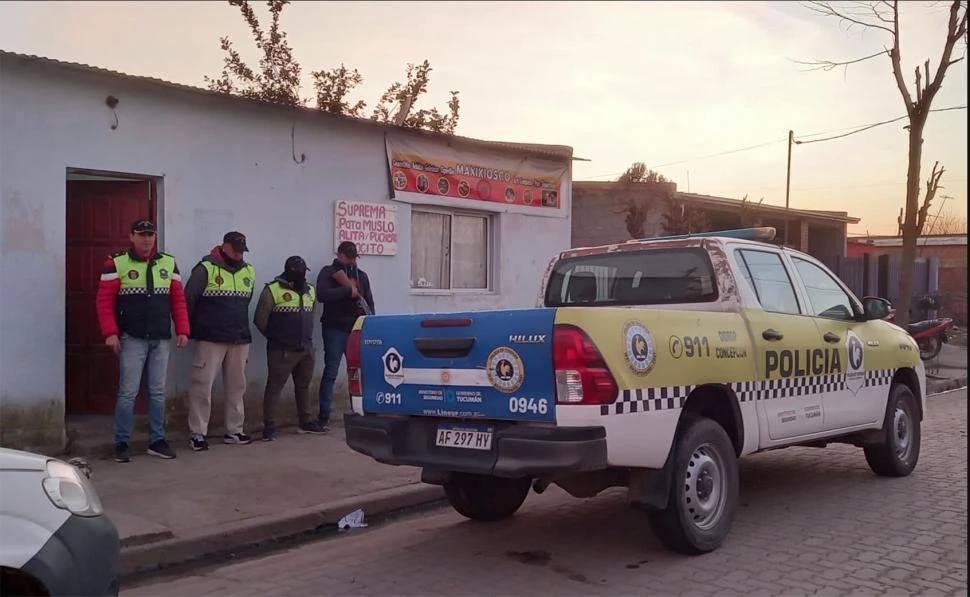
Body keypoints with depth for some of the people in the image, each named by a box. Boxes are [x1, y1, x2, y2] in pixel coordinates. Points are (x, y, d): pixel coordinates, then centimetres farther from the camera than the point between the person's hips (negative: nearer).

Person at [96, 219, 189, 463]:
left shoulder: (169, 263, 9)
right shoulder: (117, 263, -3)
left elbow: (178, 299, 9)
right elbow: (104, 301, -6)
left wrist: (182, 330, 2)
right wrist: (110, 333, -14)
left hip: (161, 340, 4)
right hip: (132, 339, -4)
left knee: (158, 392, 9)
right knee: (128, 392, -1)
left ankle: (157, 441, 18)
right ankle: (121, 443, 8)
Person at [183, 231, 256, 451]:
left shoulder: (249, 272, 9)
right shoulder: (206, 269, -8)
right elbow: (188, 300, -6)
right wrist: (192, 330, -1)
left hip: (240, 340, 6)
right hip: (210, 339, -5)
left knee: (236, 385, 10)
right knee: (202, 385, -5)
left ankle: (234, 431, 20)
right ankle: (198, 433, 2)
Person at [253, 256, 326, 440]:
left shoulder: (310, 290, 12)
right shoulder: (273, 290, -9)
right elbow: (260, 319, -8)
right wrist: (276, 337, 3)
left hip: (307, 349, 7)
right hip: (282, 350, -7)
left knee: (303, 386, 15)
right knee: (274, 387, -3)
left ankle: (306, 422, 24)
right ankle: (269, 426, 0)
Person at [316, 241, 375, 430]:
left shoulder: (361, 275, 16)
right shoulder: (328, 272, 0)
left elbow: (369, 302, 17)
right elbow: (321, 295, -17)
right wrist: (348, 291, -18)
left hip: (357, 330, 5)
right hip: (335, 330, -5)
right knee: (330, 373, -5)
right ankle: (323, 417, -3)